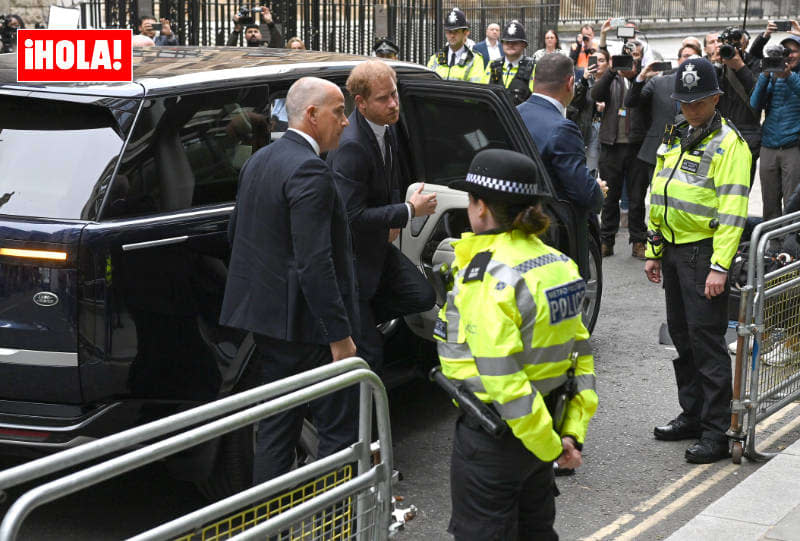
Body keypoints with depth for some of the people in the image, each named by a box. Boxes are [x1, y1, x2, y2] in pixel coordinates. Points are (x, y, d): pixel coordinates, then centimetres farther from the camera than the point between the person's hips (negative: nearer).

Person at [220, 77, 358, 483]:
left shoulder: (259, 160, 11)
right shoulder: (309, 171, -19)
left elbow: (235, 233, 20)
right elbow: (315, 263, -24)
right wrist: (339, 335, -21)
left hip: (265, 314, 10)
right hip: (305, 325, -9)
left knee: (276, 427, 16)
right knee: (339, 429, 0)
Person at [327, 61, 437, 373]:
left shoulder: (386, 127, 2)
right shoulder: (351, 146, -27)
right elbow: (351, 216, -28)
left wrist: (392, 222, 2)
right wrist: (408, 212, -21)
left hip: (377, 245, 9)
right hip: (351, 258, -9)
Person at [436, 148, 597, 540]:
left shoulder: (486, 277, -22)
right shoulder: (556, 263, 4)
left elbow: (501, 379, -26)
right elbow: (580, 354, 6)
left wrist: (550, 445, -18)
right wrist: (573, 431, 4)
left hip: (492, 438, -8)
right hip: (542, 427, 8)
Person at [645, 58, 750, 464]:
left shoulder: (728, 144, -10)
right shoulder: (676, 139, 15)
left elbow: (732, 210, -17)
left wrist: (719, 266, -23)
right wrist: (654, 252, 17)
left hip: (705, 252, -8)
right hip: (674, 250, 8)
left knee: (707, 339, -7)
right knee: (681, 336, 14)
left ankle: (716, 432, -2)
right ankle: (692, 415, 26)